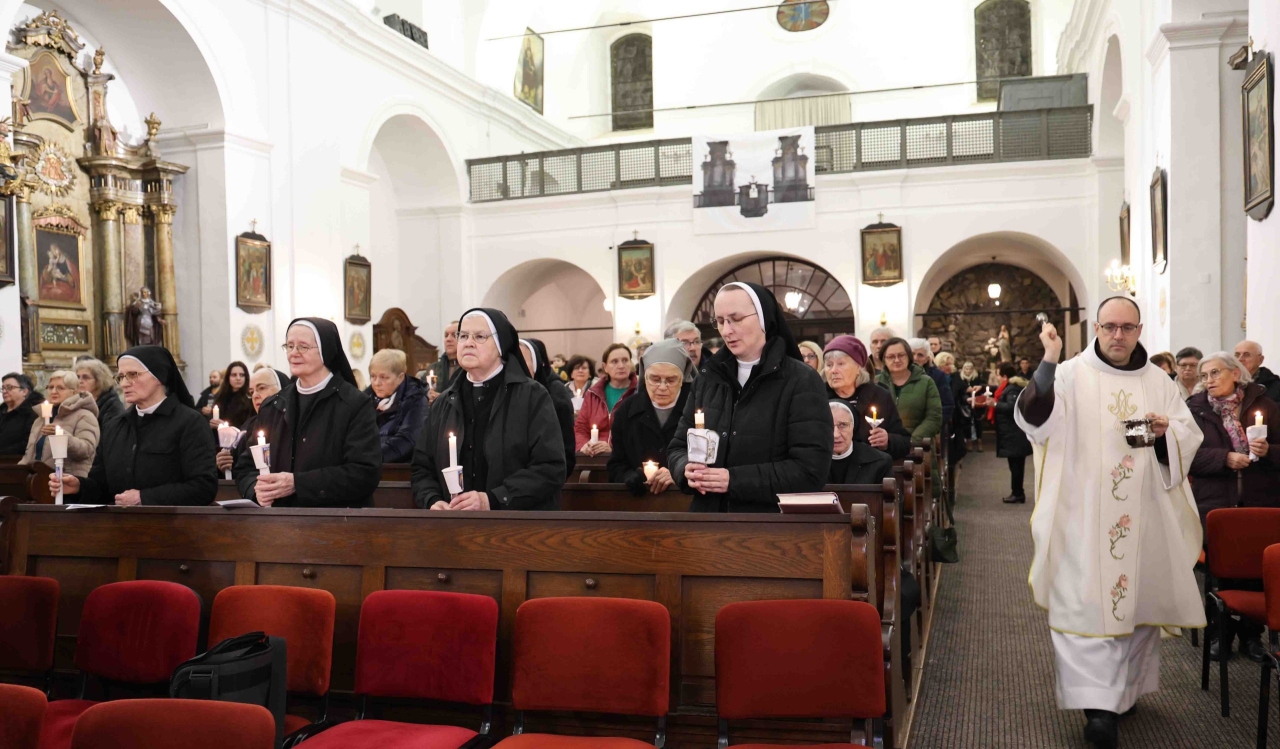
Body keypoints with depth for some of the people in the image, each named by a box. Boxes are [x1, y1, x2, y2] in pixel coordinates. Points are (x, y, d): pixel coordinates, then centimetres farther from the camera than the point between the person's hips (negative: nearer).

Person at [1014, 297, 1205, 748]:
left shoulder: (1159, 382, 10)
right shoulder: (1070, 375, -4)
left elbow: (1190, 436, 11)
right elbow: (1034, 420, -19)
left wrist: (1167, 431, -11)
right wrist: (1048, 361, -27)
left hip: (1142, 518, 4)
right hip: (1084, 516, -4)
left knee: (1137, 598, 13)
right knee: (1085, 602, -9)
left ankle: (1125, 689, 31)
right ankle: (1098, 704, -6)